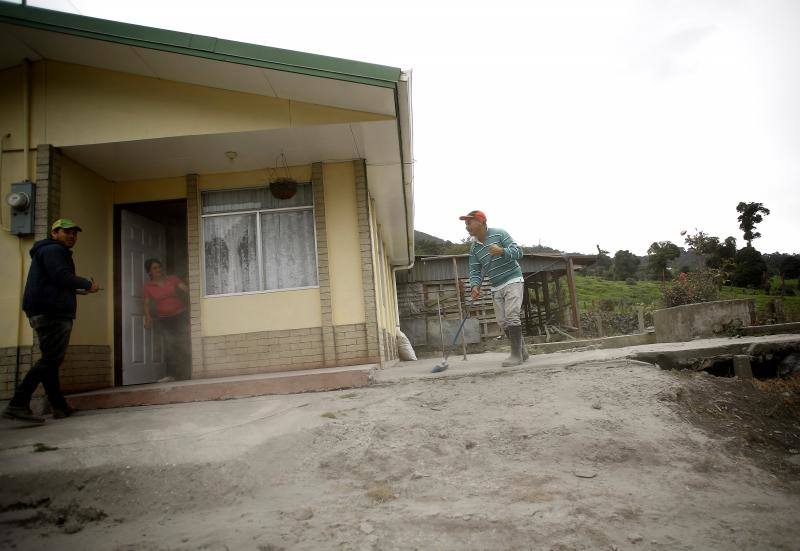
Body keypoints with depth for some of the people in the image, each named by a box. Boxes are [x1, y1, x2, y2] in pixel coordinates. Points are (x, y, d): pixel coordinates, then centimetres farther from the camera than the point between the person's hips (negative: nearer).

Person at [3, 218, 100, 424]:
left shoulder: (47, 251, 28)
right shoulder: (54, 250, -5)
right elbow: (61, 276, -19)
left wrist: (74, 290, 26)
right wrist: (87, 285, -8)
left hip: (47, 313, 11)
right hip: (52, 313, -11)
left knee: (51, 360, 10)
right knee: (51, 359, -15)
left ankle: (59, 406, 16)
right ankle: (17, 405, -19)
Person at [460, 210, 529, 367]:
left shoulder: (499, 234, -8)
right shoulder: (474, 248, 6)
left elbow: (518, 251, -13)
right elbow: (475, 270, 3)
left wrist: (502, 251, -33)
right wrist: (475, 286, -18)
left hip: (513, 281, -6)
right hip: (496, 288, 6)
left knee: (511, 316, -16)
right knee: (502, 321, 3)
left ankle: (516, 354, -11)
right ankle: (522, 351, 16)